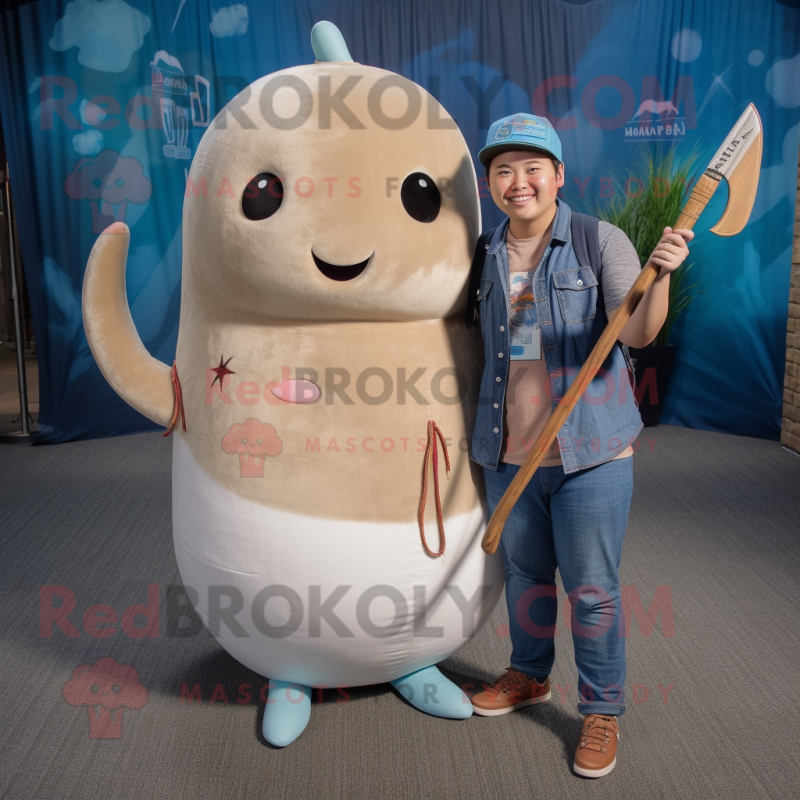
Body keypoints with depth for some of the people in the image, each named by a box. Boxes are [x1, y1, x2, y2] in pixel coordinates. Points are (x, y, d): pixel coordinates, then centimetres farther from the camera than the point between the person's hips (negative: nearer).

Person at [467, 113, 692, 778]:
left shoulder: (601, 242, -8)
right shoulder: (484, 256, 5)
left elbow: (638, 334, -19)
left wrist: (659, 277, -36)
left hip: (590, 451, -4)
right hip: (509, 453, 4)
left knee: (592, 589, 5)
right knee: (525, 572, 19)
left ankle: (602, 711, 25)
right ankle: (528, 676, 41)